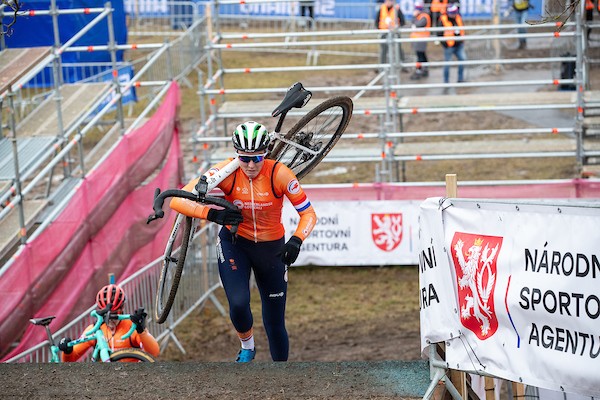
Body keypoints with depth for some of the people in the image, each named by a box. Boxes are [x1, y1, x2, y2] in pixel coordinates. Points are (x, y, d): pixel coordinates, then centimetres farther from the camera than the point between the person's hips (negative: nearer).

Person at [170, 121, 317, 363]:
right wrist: (213, 214, -39)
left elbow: (308, 213, -16)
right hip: (234, 243, 0)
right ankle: (247, 347, 10)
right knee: (238, 304, -23)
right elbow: (178, 201, -23)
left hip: (271, 249, 0)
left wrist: (296, 241, -35)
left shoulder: (278, 174, -22)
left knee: (275, 323, 4)